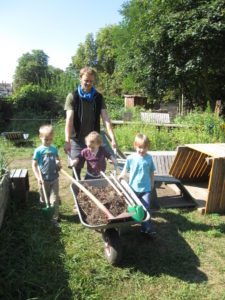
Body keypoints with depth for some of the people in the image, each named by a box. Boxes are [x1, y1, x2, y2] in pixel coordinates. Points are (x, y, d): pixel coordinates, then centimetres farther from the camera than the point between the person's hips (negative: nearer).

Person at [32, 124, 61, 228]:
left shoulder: (54, 149, 1)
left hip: (54, 178, 2)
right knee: (44, 200, 16)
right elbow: (34, 165, -7)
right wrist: (38, 177, -15)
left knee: (55, 200, 2)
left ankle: (54, 218, 13)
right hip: (44, 180, -2)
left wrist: (58, 163, -4)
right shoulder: (38, 150, -9)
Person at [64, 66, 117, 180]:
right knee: (76, 170, 5)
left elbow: (105, 119, -4)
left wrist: (113, 138, -15)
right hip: (77, 140, -2)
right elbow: (69, 120, -12)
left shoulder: (98, 97, 5)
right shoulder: (73, 97, -3)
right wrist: (67, 141, -23)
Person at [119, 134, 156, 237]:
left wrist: (152, 183, 11)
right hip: (133, 187, 0)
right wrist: (120, 177, -13)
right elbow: (125, 170, 2)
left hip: (146, 188, 0)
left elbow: (151, 172, 5)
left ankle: (146, 228, 9)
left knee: (146, 208, -2)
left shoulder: (149, 158, -5)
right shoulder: (131, 158, -9)